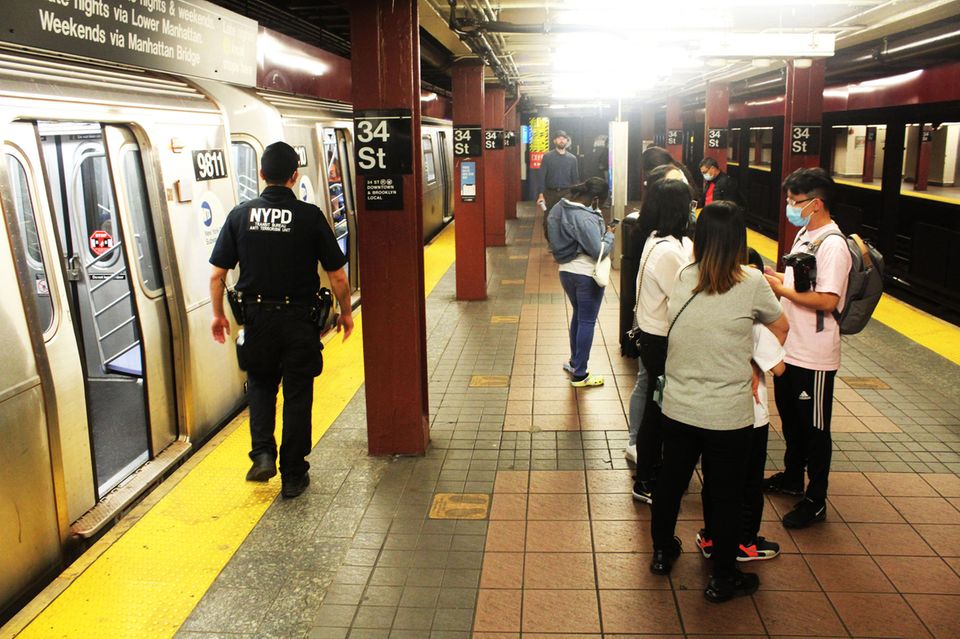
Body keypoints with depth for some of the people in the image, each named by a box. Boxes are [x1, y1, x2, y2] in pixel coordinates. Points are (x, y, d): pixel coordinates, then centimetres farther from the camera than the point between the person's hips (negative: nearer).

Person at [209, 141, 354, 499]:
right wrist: (345, 312, 9)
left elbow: (217, 274, 0)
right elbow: (337, 275, -7)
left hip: (257, 318, 2)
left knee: (260, 384, 25)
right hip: (299, 320, -2)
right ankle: (292, 476, 17)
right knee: (297, 396, 9)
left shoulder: (240, 215, -2)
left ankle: (263, 453, 10)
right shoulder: (310, 216, -9)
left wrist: (218, 314, 14)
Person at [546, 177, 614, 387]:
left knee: (578, 314, 25)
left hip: (566, 270, 9)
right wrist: (609, 235, -5)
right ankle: (579, 374, 10)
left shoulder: (560, 208, 1)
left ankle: (574, 361, 37)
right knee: (587, 322, 3)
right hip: (587, 275, -9)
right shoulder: (585, 218, -25)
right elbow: (599, 251, -24)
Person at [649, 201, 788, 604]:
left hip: (677, 408, 4)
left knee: (671, 481, 21)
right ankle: (724, 579, 28)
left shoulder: (682, 279, -3)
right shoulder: (751, 283, -13)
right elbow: (781, 329, 2)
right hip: (728, 415, -4)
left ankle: (662, 552, 41)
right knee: (725, 495, 12)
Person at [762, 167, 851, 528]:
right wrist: (774, 278, 2)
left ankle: (816, 501, 17)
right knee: (790, 417, 23)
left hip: (814, 356, -9)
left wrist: (782, 289, -20)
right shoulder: (804, 234, 9)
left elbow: (827, 300, -27)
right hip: (789, 347, 9)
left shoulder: (832, 245, -21)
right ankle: (792, 477, 41)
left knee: (814, 428, 4)